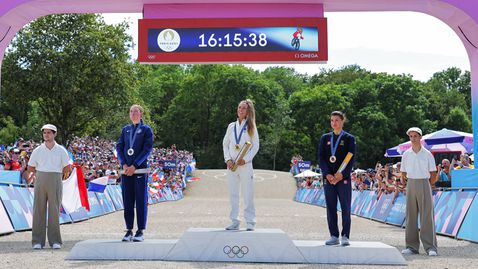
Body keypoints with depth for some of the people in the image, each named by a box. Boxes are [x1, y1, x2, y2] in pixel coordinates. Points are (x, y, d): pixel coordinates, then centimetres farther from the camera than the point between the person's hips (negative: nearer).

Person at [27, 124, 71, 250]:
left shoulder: (61, 150, 5)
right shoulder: (37, 150, 7)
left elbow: (67, 169, 8)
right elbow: (30, 167, 16)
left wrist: (54, 173, 11)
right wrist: (40, 174, 13)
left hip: (55, 181, -1)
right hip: (40, 180, 1)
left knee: (54, 211, -1)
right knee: (39, 210, -1)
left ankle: (55, 241, 4)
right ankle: (38, 241, 3)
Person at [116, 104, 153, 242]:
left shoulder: (146, 129, 3)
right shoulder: (125, 129, 15)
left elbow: (147, 149, -6)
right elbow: (119, 147, 9)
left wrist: (135, 166, -12)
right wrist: (124, 165, -6)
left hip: (140, 169, -4)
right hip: (126, 169, 4)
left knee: (141, 200, -2)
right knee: (127, 200, 5)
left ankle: (141, 231, 4)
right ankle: (129, 230, 12)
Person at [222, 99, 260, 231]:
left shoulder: (251, 127, 4)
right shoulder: (231, 126, 11)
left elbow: (256, 146, 0)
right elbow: (225, 144, 12)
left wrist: (245, 159, -12)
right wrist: (228, 159, -3)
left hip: (245, 165, -3)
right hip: (232, 165, 3)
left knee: (248, 194, -5)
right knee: (233, 194, 5)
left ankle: (250, 223, -1)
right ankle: (234, 222, 11)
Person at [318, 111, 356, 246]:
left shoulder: (349, 138, 4)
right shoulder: (325, 138, 12)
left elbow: (352, 158, -2)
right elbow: (321, 157, 6)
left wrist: (342, 174, -13)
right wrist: (327, 174, -7)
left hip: (344, 178, -3)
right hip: (329, 178, 3)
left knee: (346, 208, -2)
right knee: (331, 208, 3)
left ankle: (345, 236, 4)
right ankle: (334, 236, 9)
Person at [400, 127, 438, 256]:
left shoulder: (427, 154, 0)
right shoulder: (406, 154, 6)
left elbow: (433, 173, 4)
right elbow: (403, 173, 14)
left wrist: (426, 186, 3)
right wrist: (411, 183, 8)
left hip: (424, 184, -3)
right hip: (410, 184, 3)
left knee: (427, 216, -5)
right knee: (411, 215, 3)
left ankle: (430, 247, -4)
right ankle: (412, 246, 9)